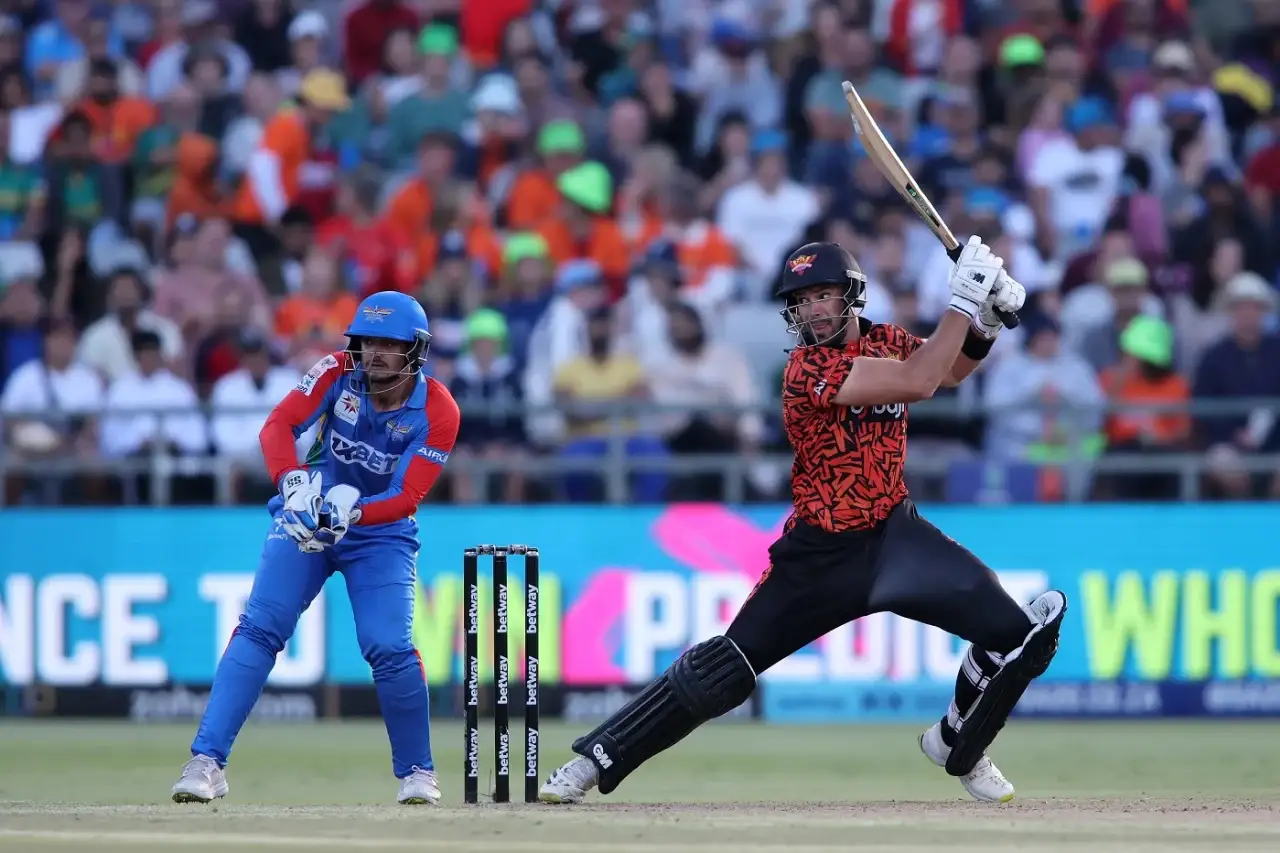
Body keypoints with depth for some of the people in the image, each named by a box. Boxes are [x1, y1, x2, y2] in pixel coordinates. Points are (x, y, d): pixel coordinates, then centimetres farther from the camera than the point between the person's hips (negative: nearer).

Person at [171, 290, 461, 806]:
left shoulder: (437, 412, -15)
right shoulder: (339, 373, -12)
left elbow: (408, 497, -21)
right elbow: (279, 425, -22)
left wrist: (352, 512, -39)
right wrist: (293, 482, -41)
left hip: (381, 531, -1)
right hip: (307, 514, 1)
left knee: (390, 649, -15)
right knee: (259, 628, -13)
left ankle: (417, 772, 7)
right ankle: (206, 763, -16)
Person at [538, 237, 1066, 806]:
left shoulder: (883, 342, 2)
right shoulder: (807, 369, -19)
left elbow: (952, 368, 15)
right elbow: (917, 382, -26)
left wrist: (985, 319, -5)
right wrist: (962, 300, -23)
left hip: (895, 537, 6)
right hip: (822, 554, -5)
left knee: (1018, 631, -7)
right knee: (727, 667, -10)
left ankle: (957, 747, 18)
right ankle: (593, 763, -1)